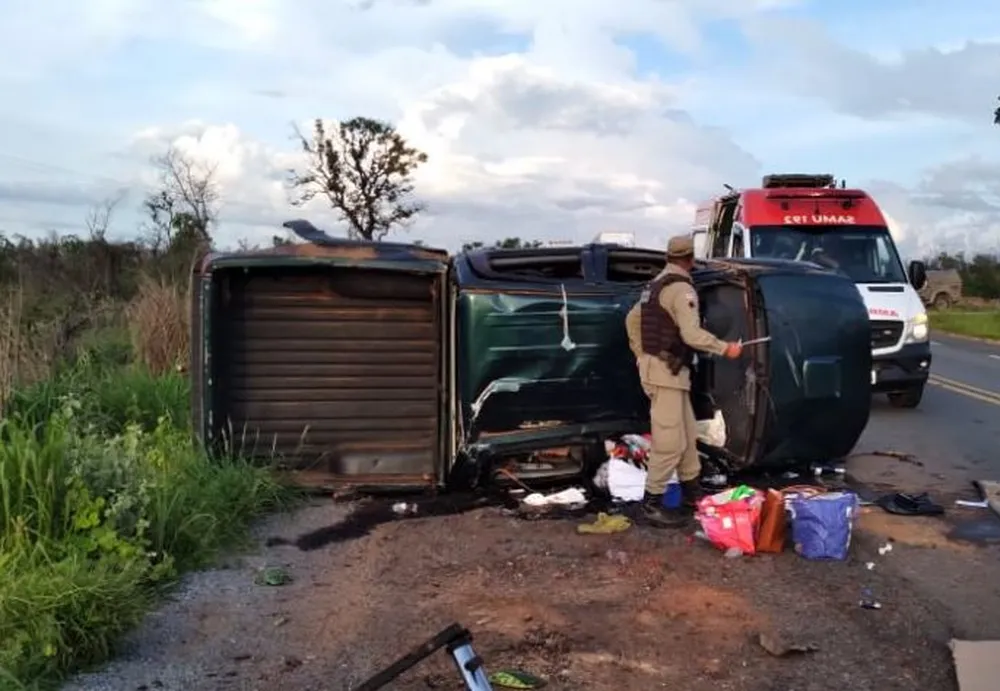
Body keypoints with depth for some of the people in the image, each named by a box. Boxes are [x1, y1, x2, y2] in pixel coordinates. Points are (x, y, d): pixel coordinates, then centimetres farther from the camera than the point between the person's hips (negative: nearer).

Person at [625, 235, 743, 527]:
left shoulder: (655, 284, 15)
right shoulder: (681, 288, -15)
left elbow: (632, 319, 21)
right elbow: (692, 334, -24)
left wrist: (642, 355, 22)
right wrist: (725, 348, -12)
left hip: (656, 365, 10)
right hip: (666, 371, -10)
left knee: (687, 432, 18)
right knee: (669, 439, -7)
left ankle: (691, 489, 27)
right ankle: (652, 502, -3)